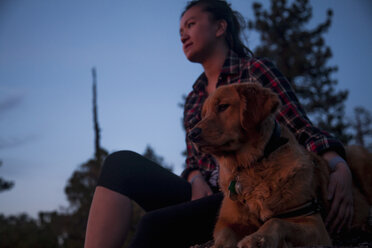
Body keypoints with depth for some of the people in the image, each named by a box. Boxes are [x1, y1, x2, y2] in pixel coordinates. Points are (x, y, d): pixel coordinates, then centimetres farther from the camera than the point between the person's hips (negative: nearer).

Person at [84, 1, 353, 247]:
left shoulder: (256, 70, 4)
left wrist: (339, 167, -23)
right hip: (204, 195, 6)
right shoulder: (193, 99, 23)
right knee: (122, 163, -16)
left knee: (156, 224, -30)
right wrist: (196, 181, -5)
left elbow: (302, 130, -4)